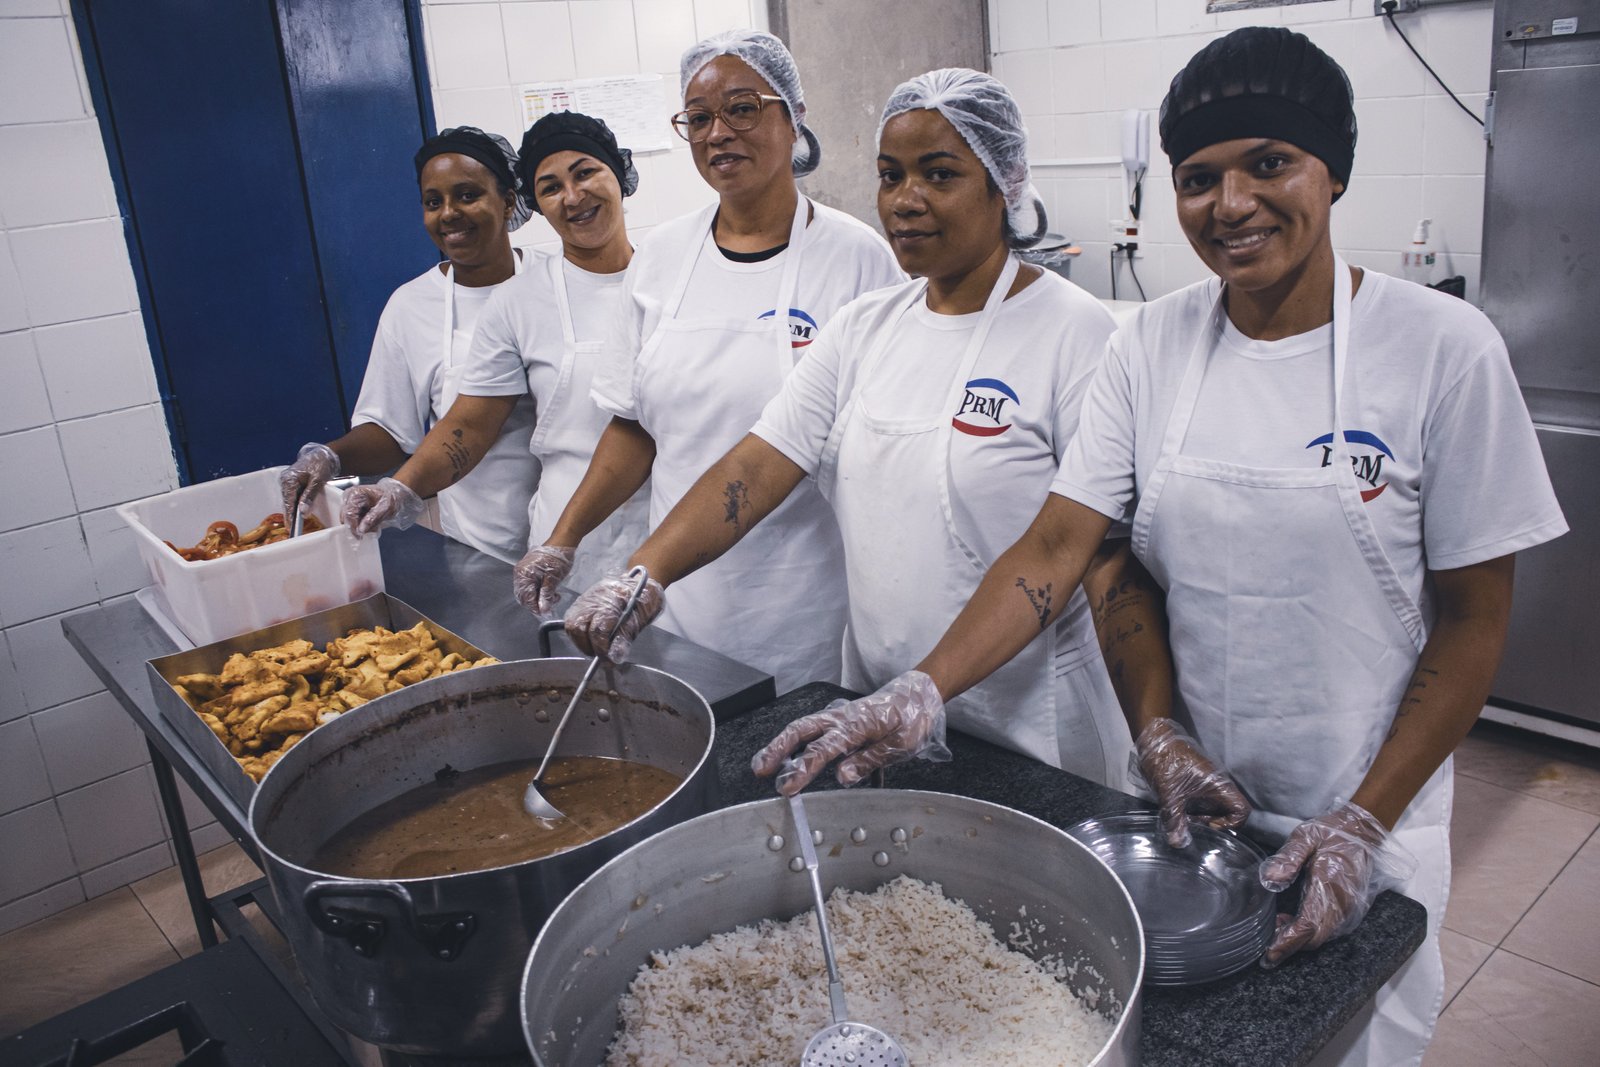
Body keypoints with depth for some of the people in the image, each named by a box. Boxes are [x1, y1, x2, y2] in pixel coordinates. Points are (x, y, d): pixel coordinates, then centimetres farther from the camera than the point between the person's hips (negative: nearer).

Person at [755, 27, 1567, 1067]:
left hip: (1362, 825, -2)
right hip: (1186, 795, 3)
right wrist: (925, 690, -24)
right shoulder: (1153, 345, -5)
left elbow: (1472, 621, -9)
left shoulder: (1443, 348, -13)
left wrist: (1365, 824, -15)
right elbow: (1058, 547, -11)